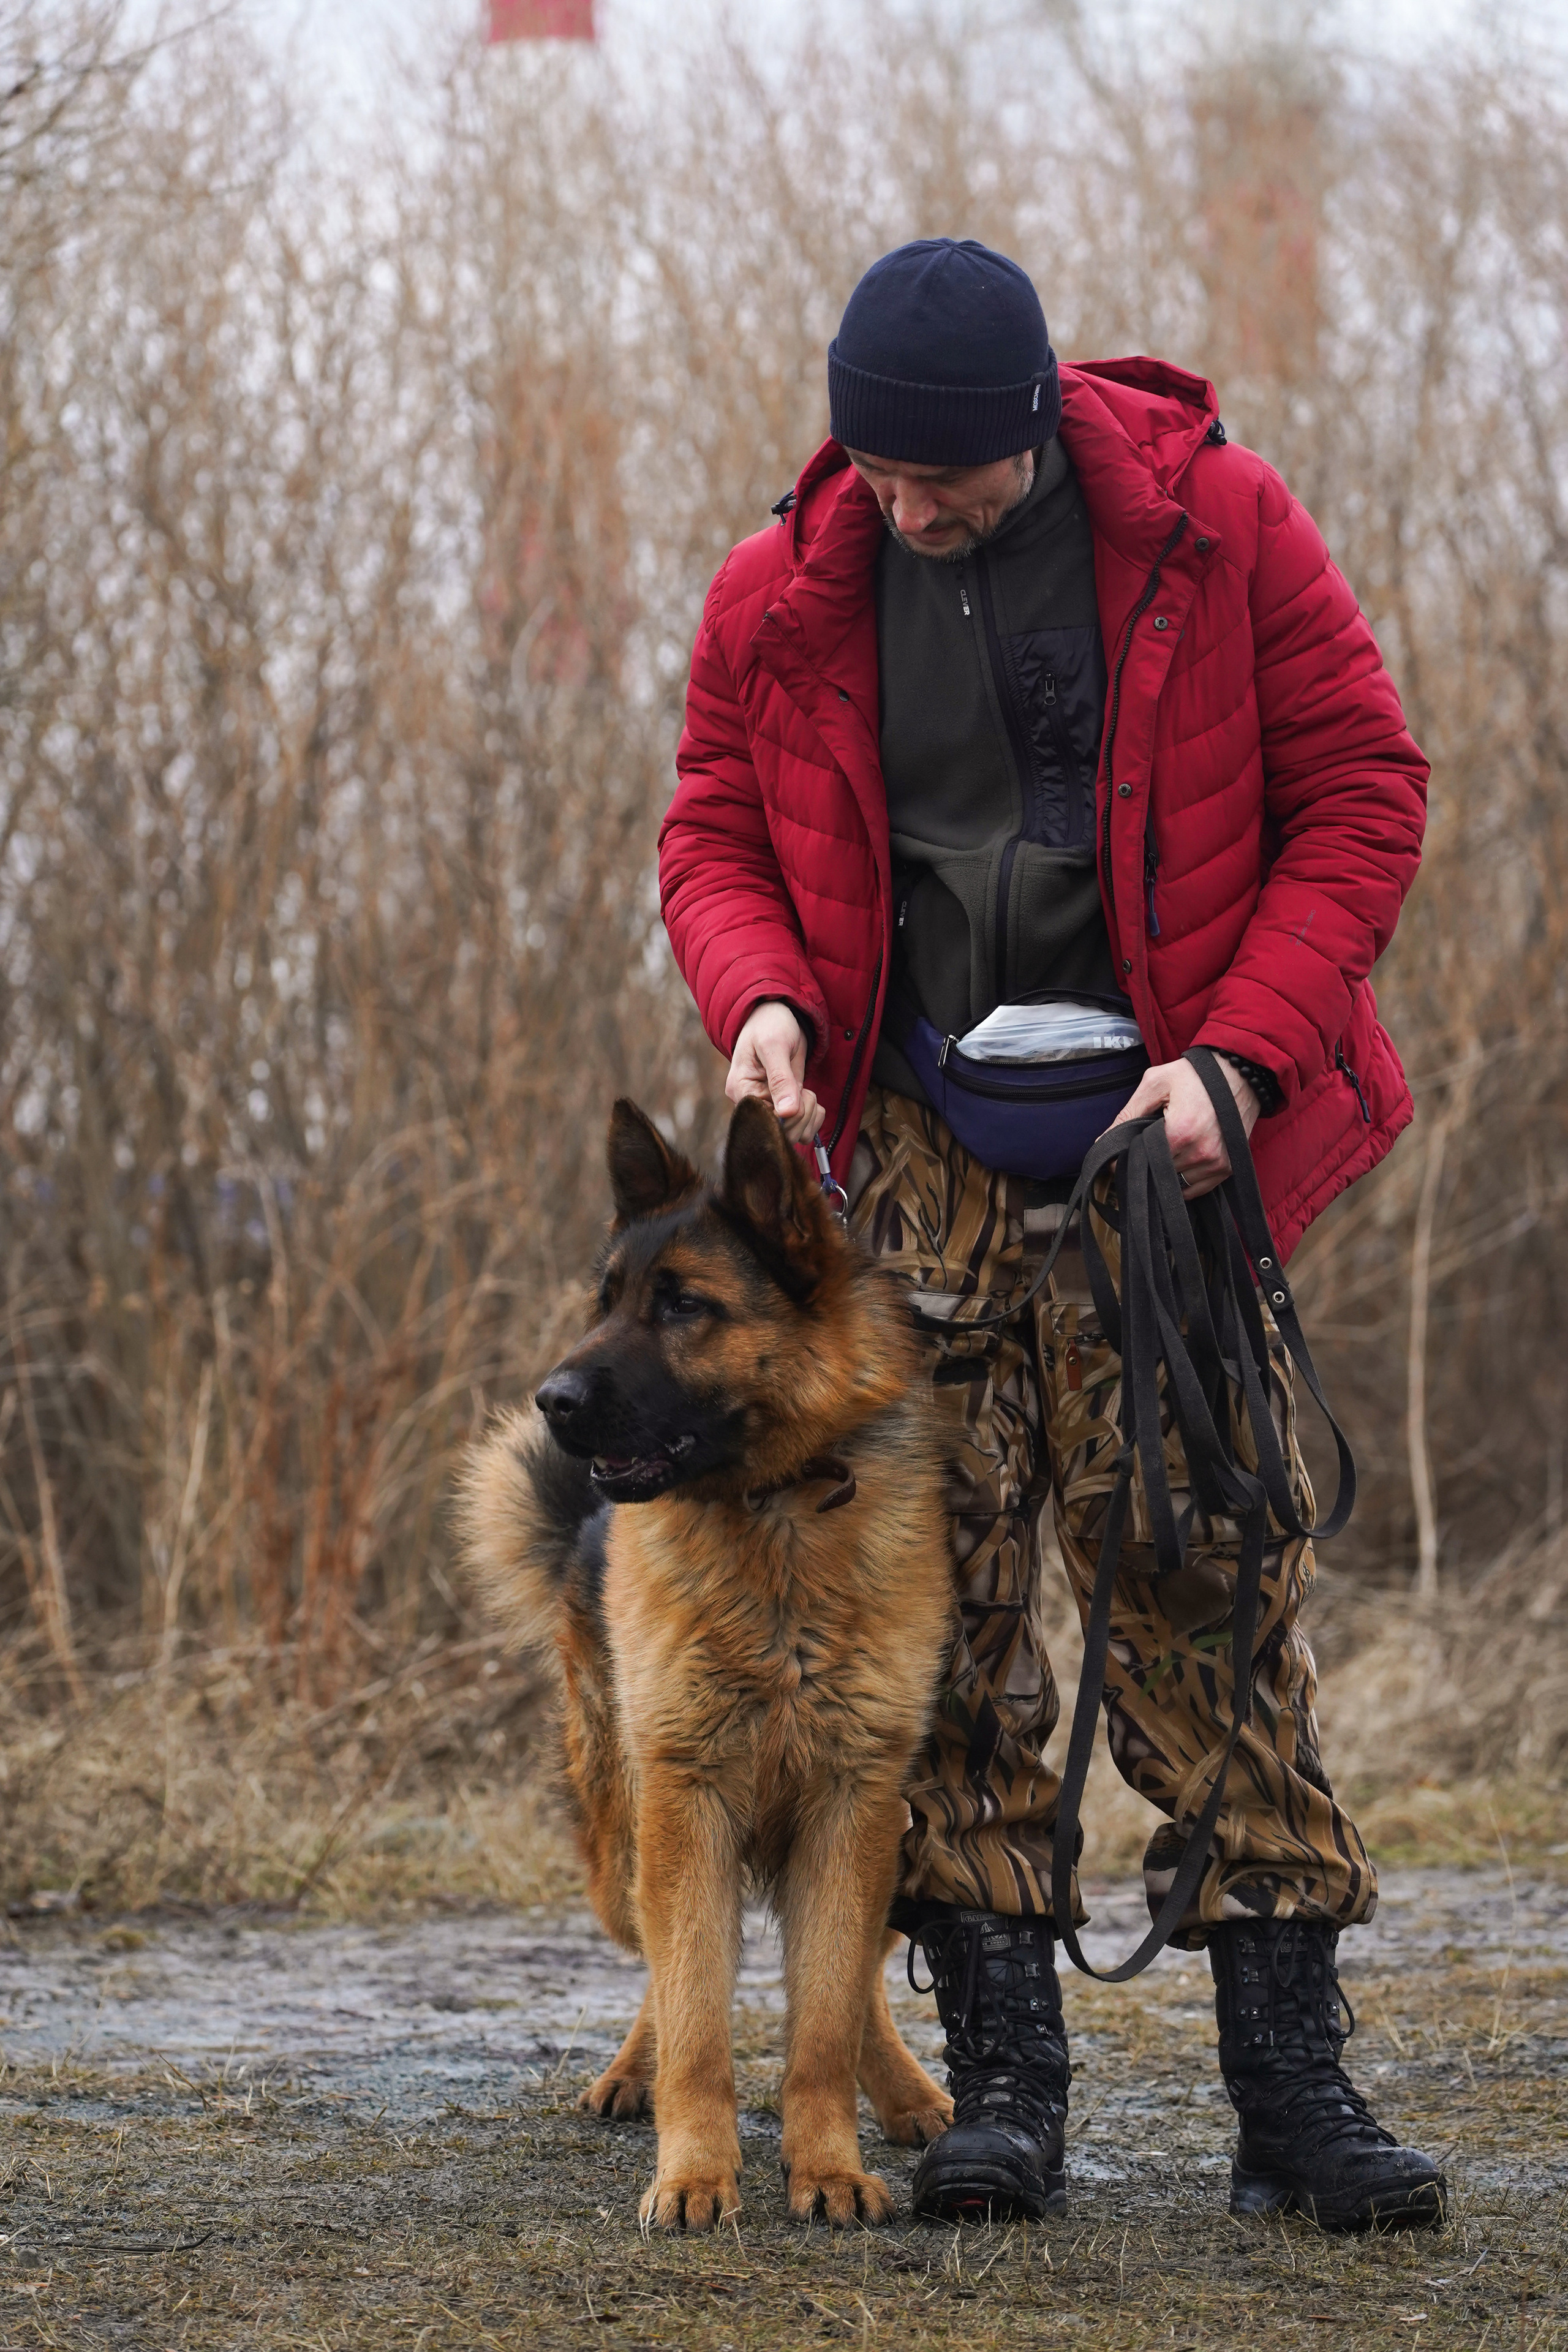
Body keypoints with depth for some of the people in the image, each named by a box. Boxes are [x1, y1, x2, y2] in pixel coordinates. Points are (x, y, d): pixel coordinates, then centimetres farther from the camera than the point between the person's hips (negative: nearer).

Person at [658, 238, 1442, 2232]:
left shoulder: (1213, 527, -5)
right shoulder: (780, 597, 3)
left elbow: (1362, 795, -1)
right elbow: (714, 842, 12)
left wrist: (1243, 1051, -12)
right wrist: (761, 996, -11)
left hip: (1159, 1146, -2)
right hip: (910, 1159, 2)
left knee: (1213, 1592, -6)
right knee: (945, 1617, -1)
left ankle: (1290, 2084, -4)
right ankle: (1004, 2074, 4)